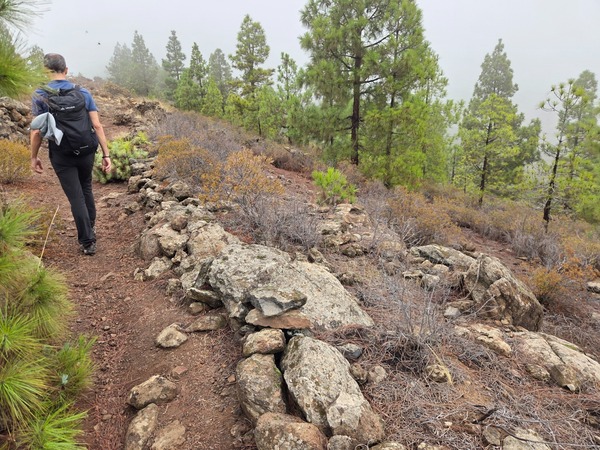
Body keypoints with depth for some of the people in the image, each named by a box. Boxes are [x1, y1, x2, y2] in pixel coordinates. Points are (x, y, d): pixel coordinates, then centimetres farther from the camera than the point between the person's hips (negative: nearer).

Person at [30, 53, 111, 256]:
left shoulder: (40, 95, -7)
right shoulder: (83, 92, 0)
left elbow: (37, 131, -9)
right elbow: (97, 125, -5)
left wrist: (34, 157, 4)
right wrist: (106, 154, -2)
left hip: (62, 155, -3)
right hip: (86, 152, 3)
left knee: (76, 197, 3)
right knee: (86, 189, 23)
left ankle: (87, 242, 6)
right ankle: (91, 227, 35)